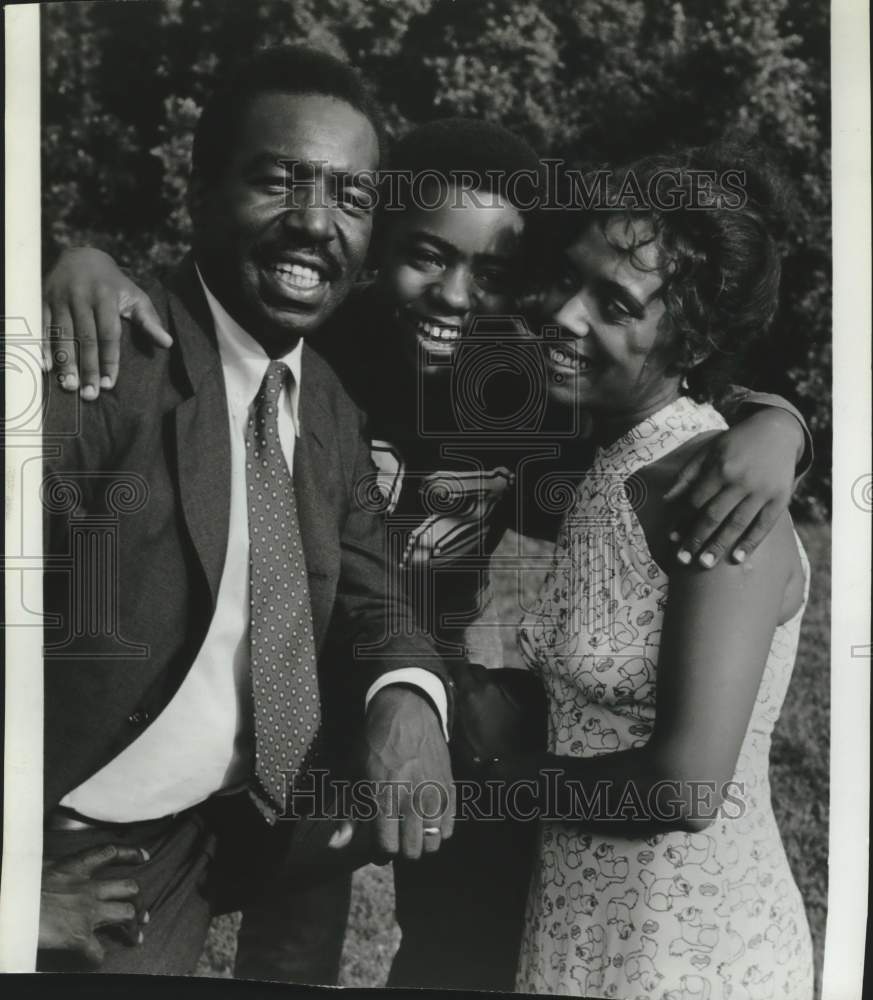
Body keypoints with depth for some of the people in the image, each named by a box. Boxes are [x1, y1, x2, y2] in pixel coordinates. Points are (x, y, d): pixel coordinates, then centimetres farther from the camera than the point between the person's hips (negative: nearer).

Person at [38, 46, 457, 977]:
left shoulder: (331, 407, 3)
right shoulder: (93, 361, -20)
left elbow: (362, 595, 3)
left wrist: (405, 693, -19)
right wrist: (22, 883, -17)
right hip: (75, 863, -6)